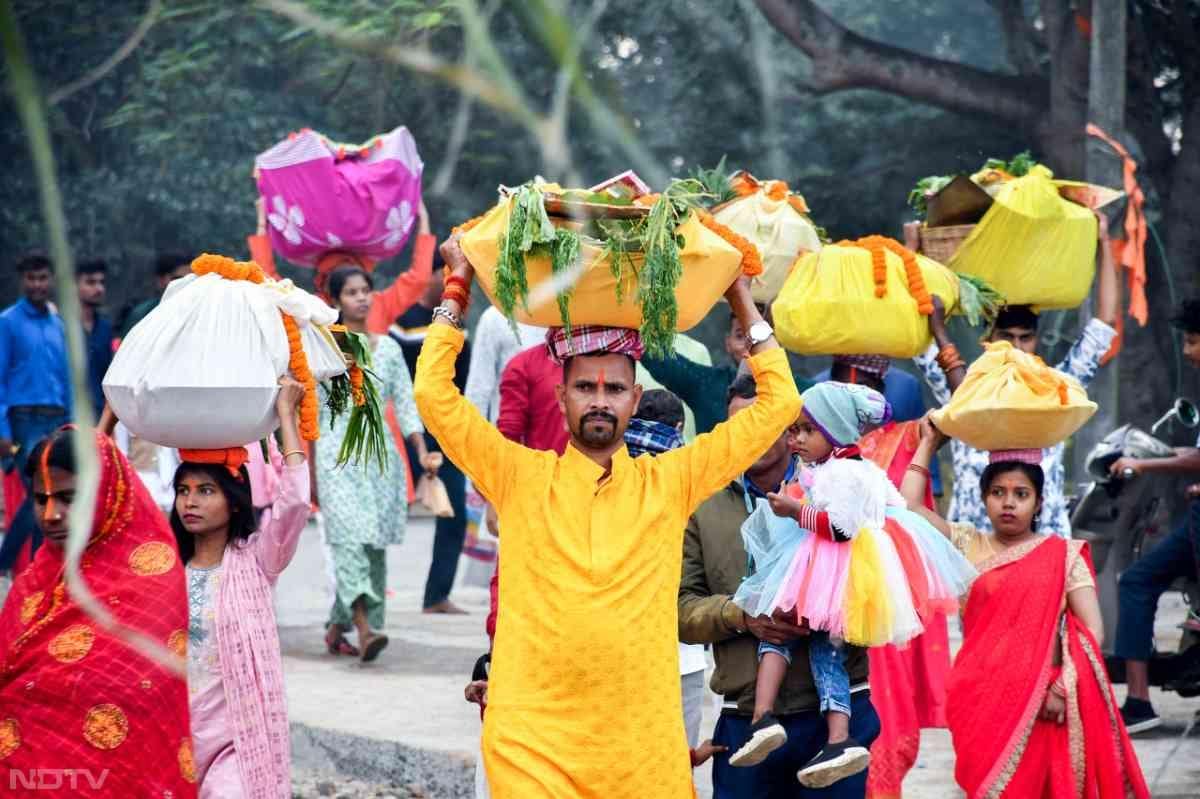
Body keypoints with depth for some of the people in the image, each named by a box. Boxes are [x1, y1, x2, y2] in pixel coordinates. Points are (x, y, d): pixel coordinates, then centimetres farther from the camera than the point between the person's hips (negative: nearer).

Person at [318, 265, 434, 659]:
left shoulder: (389, 349, 11)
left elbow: (405, 404, 10)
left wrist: (422, 451, -1)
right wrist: (307, 467, 0)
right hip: (338, 454, -4)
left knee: (374, 545, 2)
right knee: (350, 538, -18)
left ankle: (337, 627, 14)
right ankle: (364, 628, -28)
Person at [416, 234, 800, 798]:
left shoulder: (670, 482, 8)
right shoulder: (521, 476, 5)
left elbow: (778, 402, 10)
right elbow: (434, 393, -1)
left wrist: (742, 300, 13)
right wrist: (458, 287, 5)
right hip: (531, 740, -1)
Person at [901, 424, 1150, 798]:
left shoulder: (1063, 555, 3)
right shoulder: (969, 546, 10)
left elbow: (1092, 630, -3)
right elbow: (909, 505, 3)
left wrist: (1065, 685, -15)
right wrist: (928, 444, 11)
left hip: (1039, 699, -2)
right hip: (980, 697, 2)